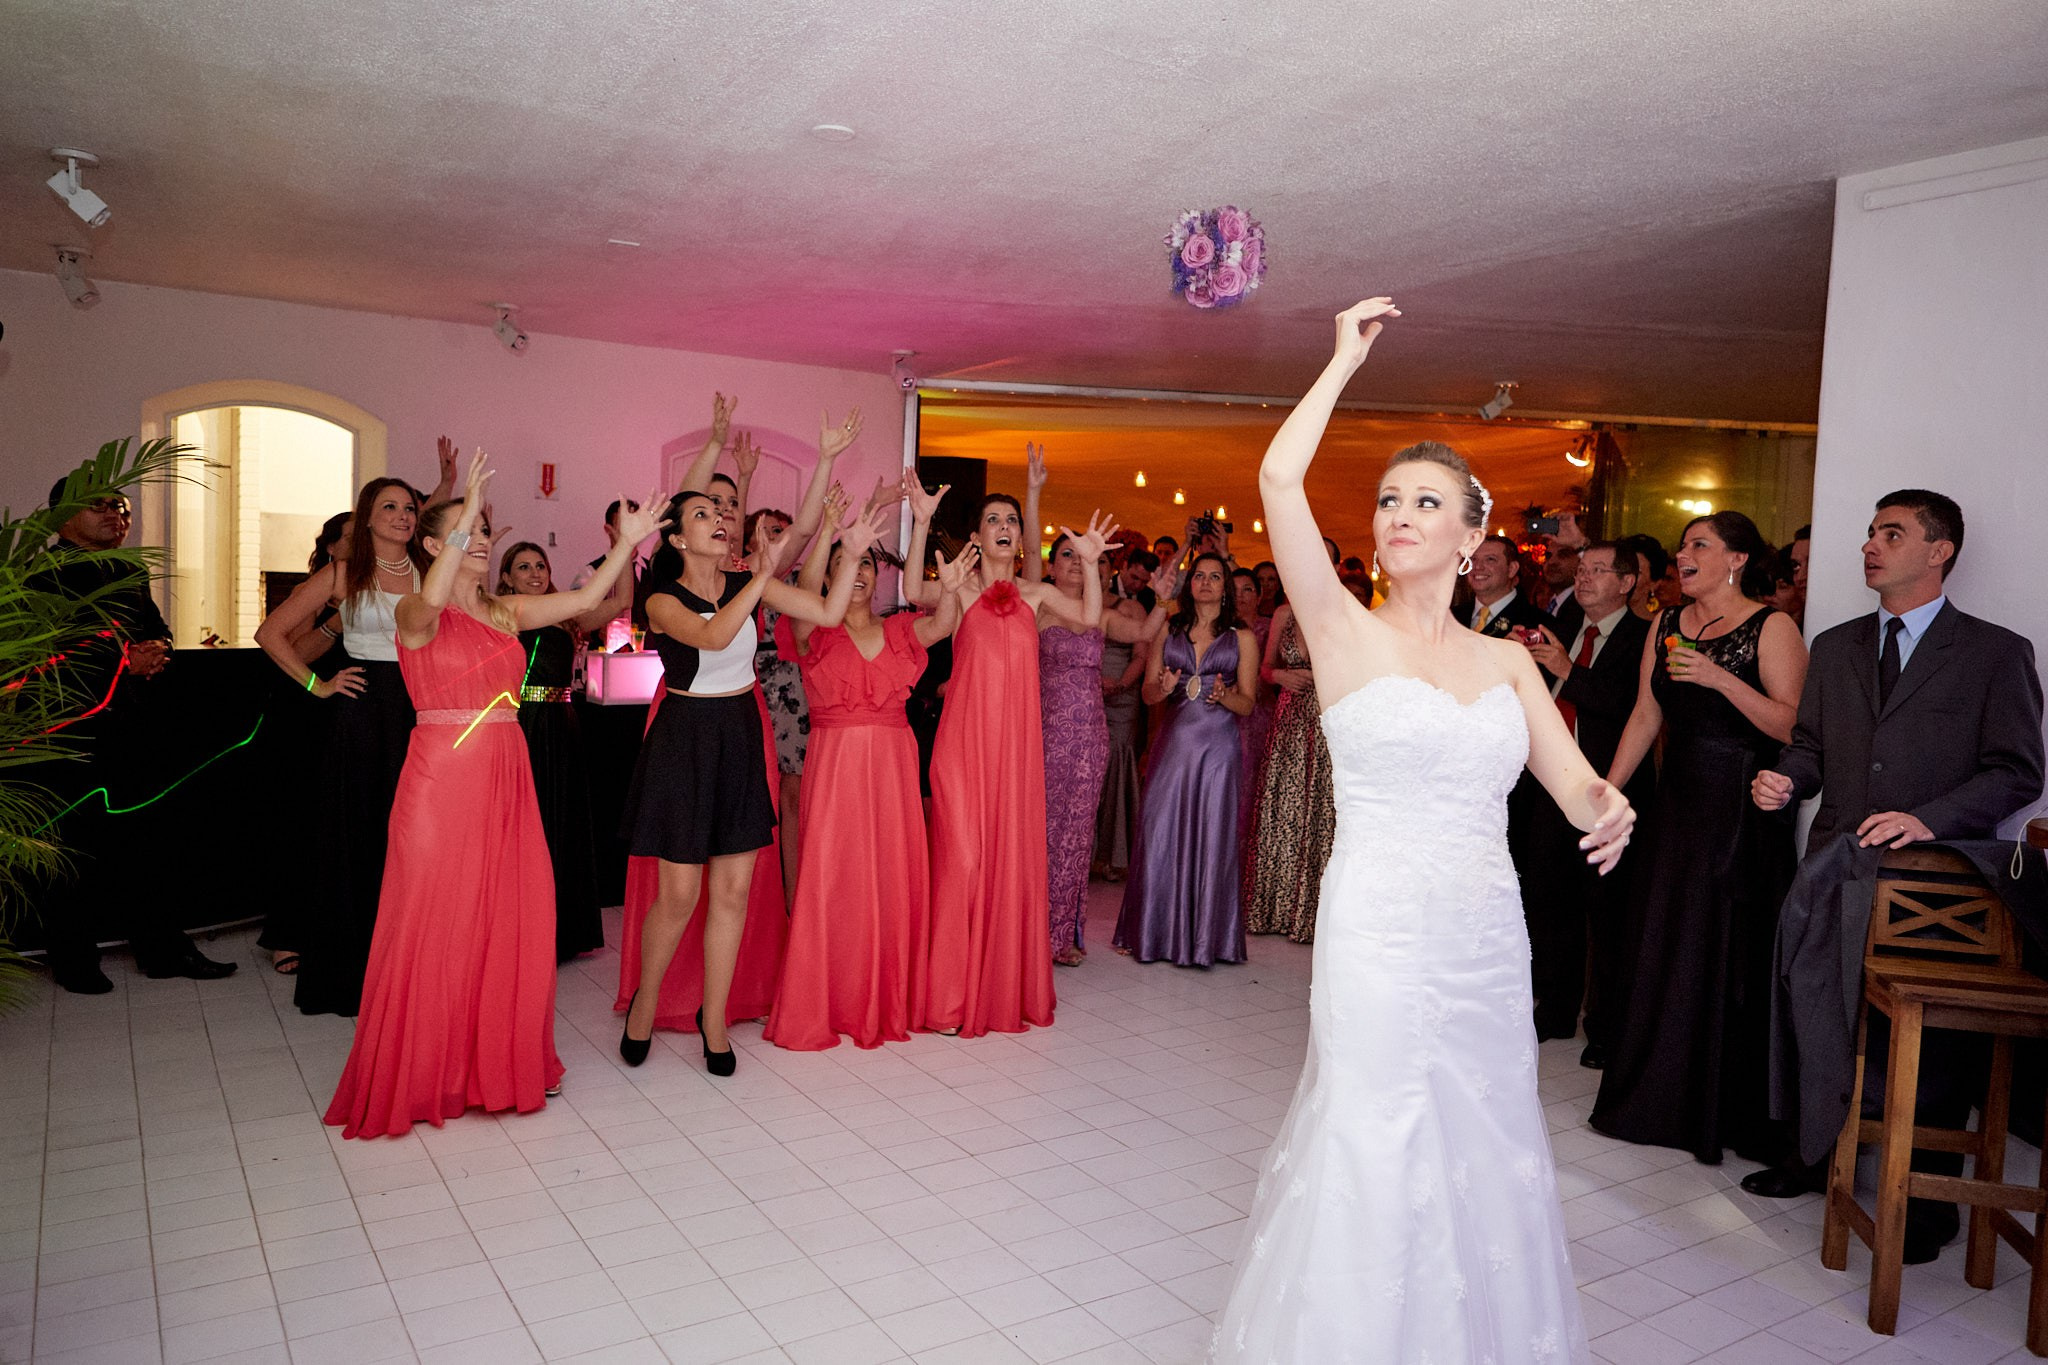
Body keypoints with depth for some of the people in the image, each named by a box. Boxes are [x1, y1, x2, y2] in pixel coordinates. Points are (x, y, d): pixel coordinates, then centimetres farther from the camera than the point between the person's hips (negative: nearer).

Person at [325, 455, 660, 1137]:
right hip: (442, 774, -5)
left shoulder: (507, 611, 12)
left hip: (506, 775, 5)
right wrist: (466, 511, -32)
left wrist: (627, 542, -4)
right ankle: (425, 1073, 15)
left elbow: (585, 600, 4)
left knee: (511, 920, 8)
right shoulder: (416, 613, -4)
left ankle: (501, 1061, 22)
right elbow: (432, 600, -28)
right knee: (435, 922, 2)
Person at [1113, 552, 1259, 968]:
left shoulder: (1242, 638, 8)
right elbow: (1148, 692, 10)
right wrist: (1163, 688, -12)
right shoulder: (1167, 631, 12)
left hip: (1218, 747, -1)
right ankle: (1155, 931, 12)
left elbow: (1247, 703, 6)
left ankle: (1204, 937, 10)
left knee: (1212, 839, -1)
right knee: (1161, 835, 0)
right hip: (1174, 743, 2)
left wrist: (1224, 696, -15)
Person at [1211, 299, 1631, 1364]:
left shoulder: (1507, 660, 9)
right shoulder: (1345, 632, -3)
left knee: (1487, 1148, 15)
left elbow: (1575, 785, 5)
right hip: (1379, 930, -4)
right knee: (1375, 1154, 4)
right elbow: (1279, 479, -15)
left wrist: (1607, 809, -19)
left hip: (1488, 937, 5)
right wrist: (1347, 357, -5)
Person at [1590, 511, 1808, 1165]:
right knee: (1661, 949, 10)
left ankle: (1734, 1113, 17)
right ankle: (1661, 1097, 24)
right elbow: (1645, 716, 13)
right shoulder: (1666, 625, 11)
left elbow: (1793, 725, -15)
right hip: (1678, 804, 6)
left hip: (1744, 815, -6)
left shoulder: (1771, 628, -7)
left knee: (1732, 956, 1)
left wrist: (1721, 679, -23)